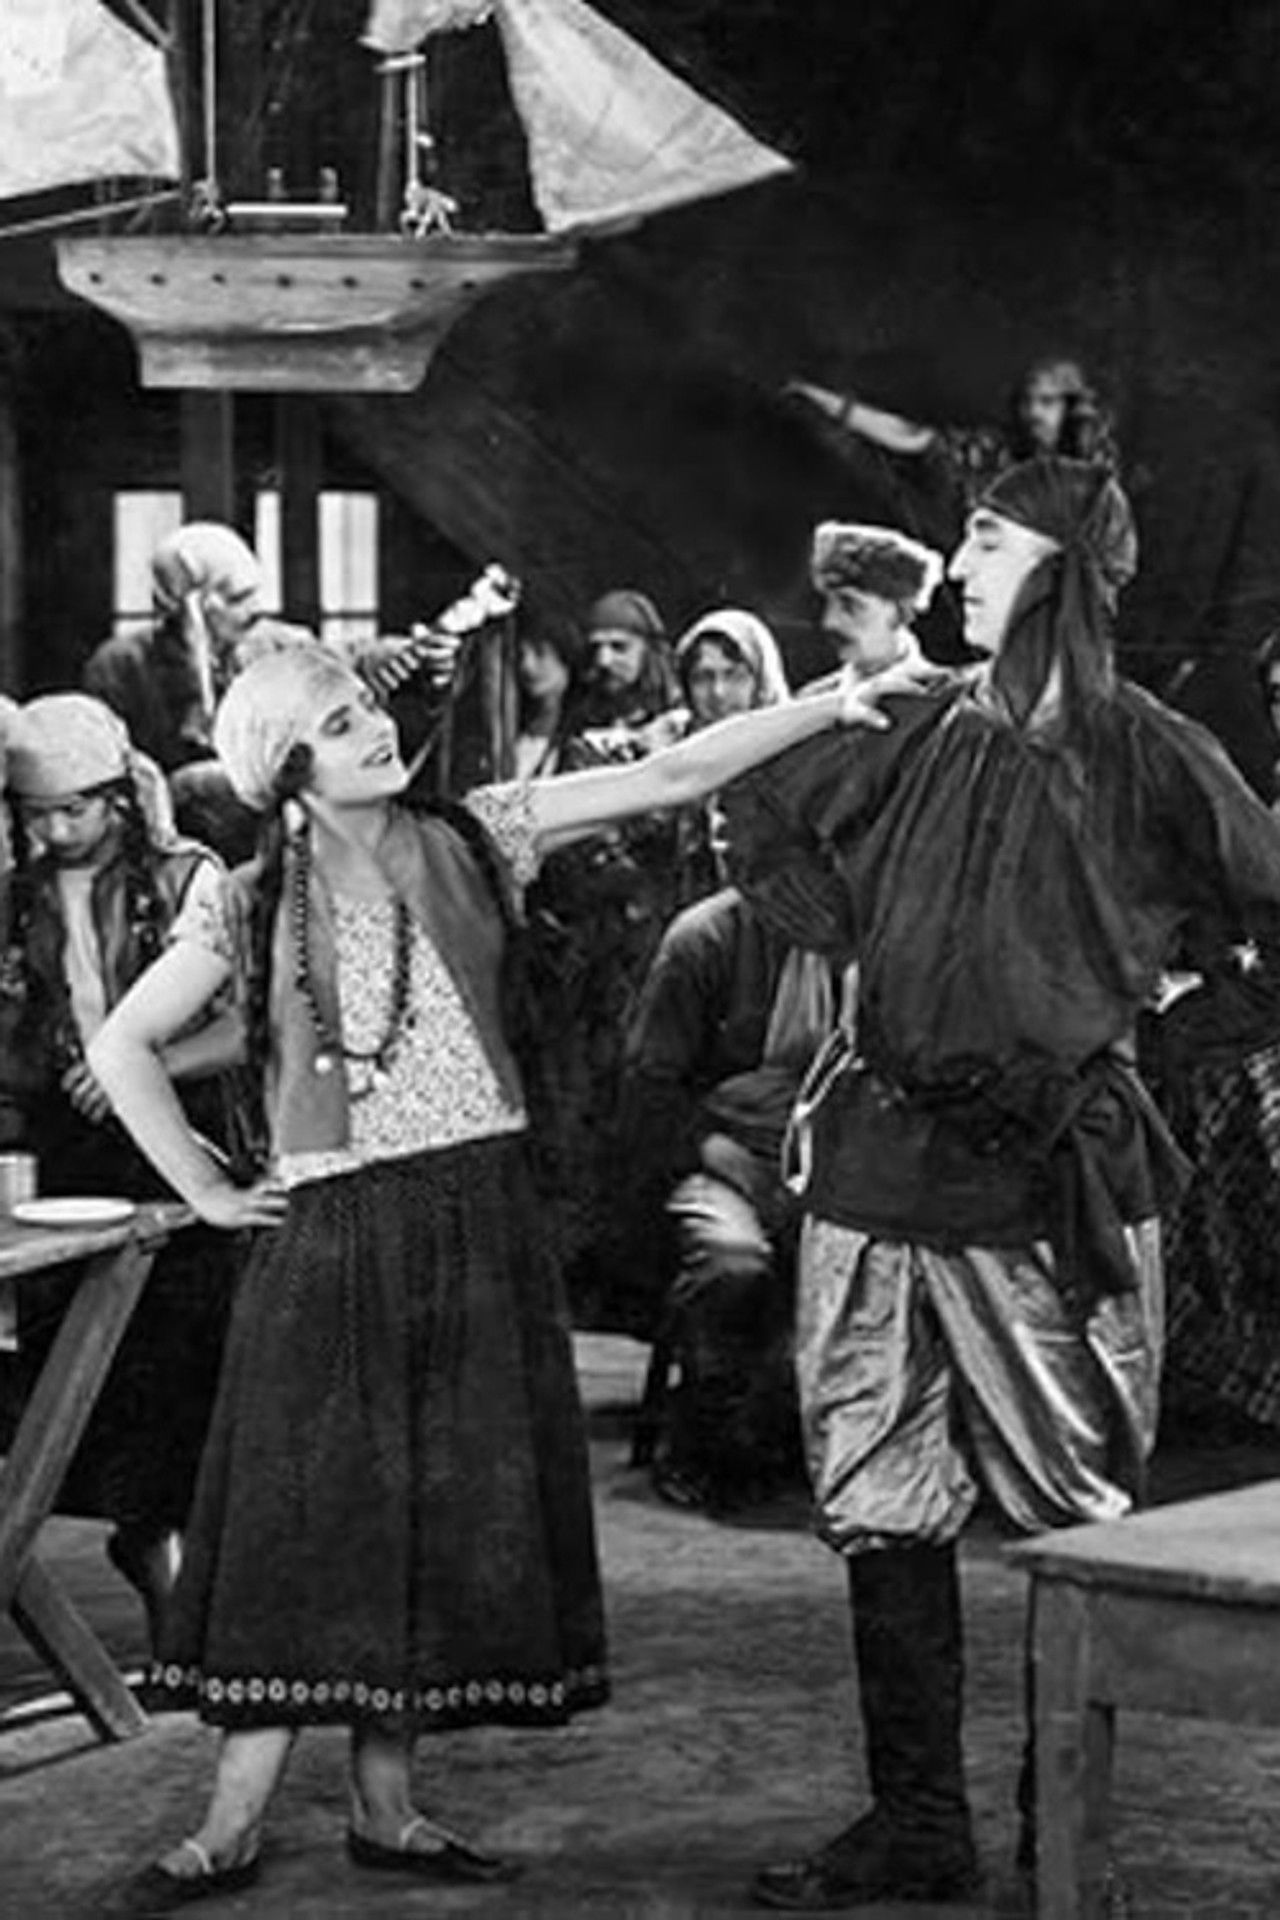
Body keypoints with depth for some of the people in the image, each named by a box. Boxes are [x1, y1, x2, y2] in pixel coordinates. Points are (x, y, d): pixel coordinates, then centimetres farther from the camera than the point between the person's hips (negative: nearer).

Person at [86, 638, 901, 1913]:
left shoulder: (467, 842, 3)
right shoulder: (257, 908, -1)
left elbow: (672, 777, -3)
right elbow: (121, 1048, 5)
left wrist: (835, 705, -10)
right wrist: (208, 1193, 1)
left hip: (475, 1225, 3)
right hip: (331, 1237, -3)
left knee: (450, 1520, 4)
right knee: (305, 1518, -6)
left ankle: (384, 1808, 14)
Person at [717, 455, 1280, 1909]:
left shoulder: (1145, 756, -4)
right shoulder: (917, 731, 9)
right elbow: (761, 821, 21)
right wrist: (861, 940, 12)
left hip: (1050, 1184, -5)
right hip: (882, 1157, 5)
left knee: (1078, 1512, 1)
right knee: (880, 1507, 6)